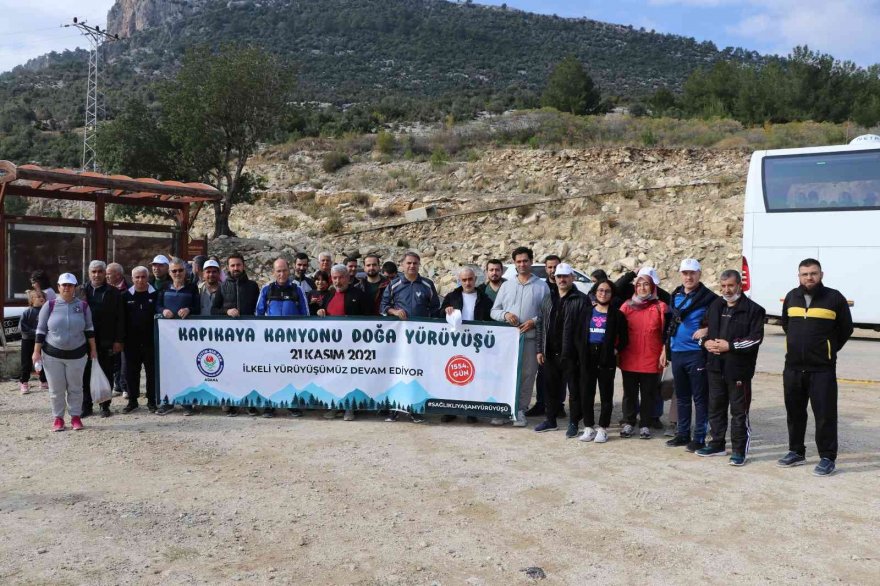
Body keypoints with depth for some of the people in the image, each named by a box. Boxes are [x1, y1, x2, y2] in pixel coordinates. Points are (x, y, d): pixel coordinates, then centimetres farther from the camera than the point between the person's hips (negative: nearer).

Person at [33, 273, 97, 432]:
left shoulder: (83, 306, 2)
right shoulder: (49, 306, -1)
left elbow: (89, 329, 8)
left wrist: (93, 349, 6)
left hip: (77, 354, 0)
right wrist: (36, 351, -2)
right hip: (52, 354, 0)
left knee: (75, 387, 7)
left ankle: (75, 417, 17)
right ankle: (58, 418, 18)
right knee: (56, 389, 6)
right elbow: (41, 330, 1)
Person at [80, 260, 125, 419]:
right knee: (85, 374, 6)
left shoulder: (113, 293, 2)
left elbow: (119, 318, -1)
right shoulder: (82, 291, 7)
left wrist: (118, 340, -6)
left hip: (106, 341, -1)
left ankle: (105, 405, 15)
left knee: (106, 374, 5)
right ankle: (86, 405, 16)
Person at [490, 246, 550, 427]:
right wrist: (505, 314, -8)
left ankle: (520, 411, 9)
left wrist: (534, 321, -14)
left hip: (530, 338, -2)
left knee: (527, 375, 0)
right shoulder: (506, 286, 13)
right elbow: (494, 311, 12)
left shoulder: (541, 286, 7)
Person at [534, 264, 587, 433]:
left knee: (575, 390, 3)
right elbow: (540, 325, 14)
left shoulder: (582, 300, -5)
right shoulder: (548, 299, 14)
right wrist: (540, 349, 8)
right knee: (551, 389, 14)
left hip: (571, 355, -5)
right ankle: (550, 420, 26)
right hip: (550, 354, 6)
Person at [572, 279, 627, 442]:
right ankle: (589, 427, 15)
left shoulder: (617, 314, 1)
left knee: (606, 394, 3)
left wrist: (616, 350, -8)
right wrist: (581, 352, -1)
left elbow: (624, 338, 3)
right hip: (587, 357, 3)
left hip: (606, 359, -3)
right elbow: (579, 334, 10)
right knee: (586, 393, 5)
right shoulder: (587, 311, 10)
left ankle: (602, 429, 11)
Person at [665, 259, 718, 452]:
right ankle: (682, 434, 25)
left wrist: (707, 330, -21)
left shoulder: (708, 298, -7)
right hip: (677, 353, 6)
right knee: (681, 397, 14)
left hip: (697, 354, -6)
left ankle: (699, 438, 7)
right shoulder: (675, 296, 11)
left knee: (700, 398, 1)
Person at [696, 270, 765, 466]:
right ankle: (717, 444, 27)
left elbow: (756, 338, -13)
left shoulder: (753, 309, -6)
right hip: (716, 367, 6)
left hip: (739, 369, -6)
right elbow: (705, 329, 21)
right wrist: (706, 342, 0)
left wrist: (730, 346, -18)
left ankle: (739, 450, 10)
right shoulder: (715, 306, 13)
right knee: (715, 406, 14)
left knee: (739, 410, 1)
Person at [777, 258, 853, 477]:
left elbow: (846, 329, 4)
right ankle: (796, 452, 26)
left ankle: (827, 458, 9)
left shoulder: (834, 298, -5)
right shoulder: (791, 297, 8)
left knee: (825, 414, -2)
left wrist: (829, 350, 10)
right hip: (792, 367, 5)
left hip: (822, 369, -4)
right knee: (794, 412, 13)